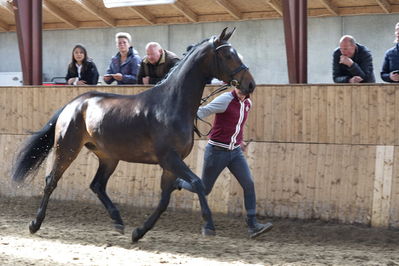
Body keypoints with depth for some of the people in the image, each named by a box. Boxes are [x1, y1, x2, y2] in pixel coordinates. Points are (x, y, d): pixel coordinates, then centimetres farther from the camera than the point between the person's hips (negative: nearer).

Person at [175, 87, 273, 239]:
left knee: (249, 184, -12)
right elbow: (202, 112, -26)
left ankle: (252, 225, -11)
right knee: (204, 190, 7)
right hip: (217, 151, -6)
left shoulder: (247, 103, 7)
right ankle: (178, 182, 37)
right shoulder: (225, 99, -16)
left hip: (235, 152, 6)